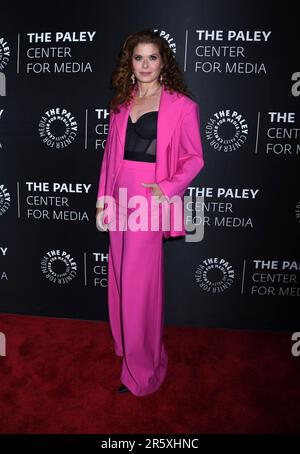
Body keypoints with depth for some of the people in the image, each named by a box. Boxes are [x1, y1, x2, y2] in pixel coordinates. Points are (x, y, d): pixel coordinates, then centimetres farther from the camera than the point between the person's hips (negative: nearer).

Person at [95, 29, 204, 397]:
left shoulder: (181, 106, -3)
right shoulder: (121, 104, 13)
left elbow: (194, 158, -3)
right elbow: (110, 153, 14)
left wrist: (168, 187, -17)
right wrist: (103, 197, 11)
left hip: (151, 198, -6)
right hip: (120, 196, 6)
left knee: (139, 282, -1)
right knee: (121, 276, 14)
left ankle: (142, 368, 18)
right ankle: (125, 344, 37)